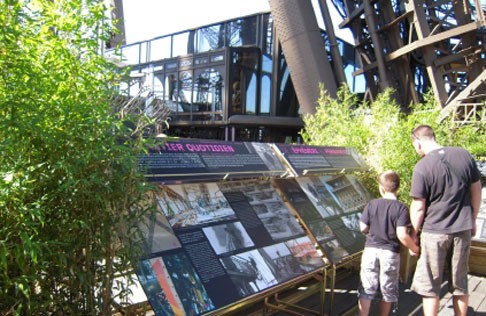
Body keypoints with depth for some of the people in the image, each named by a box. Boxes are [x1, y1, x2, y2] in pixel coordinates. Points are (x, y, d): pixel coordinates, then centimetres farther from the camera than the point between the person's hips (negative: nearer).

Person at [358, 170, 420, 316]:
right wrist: (415, 249, -1)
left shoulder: (371, 204, -3)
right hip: (390, 253, -1)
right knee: (387, 292, 17)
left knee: (366, 291, 10)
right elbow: (402, 235, -17)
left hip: (371, 250, 1)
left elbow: (363, 228, -1)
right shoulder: (401, 208, -10)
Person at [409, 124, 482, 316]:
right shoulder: (464, 155, -1)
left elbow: (418, 207, -13)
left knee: (429, 287, 9)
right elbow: (476, 190, 8)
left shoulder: (422, 167, -16)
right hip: (463, 230, 5)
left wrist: (415, 232, 2)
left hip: (434, 232, -5)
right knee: (460, 284, 19)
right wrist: (472, 220, 20)